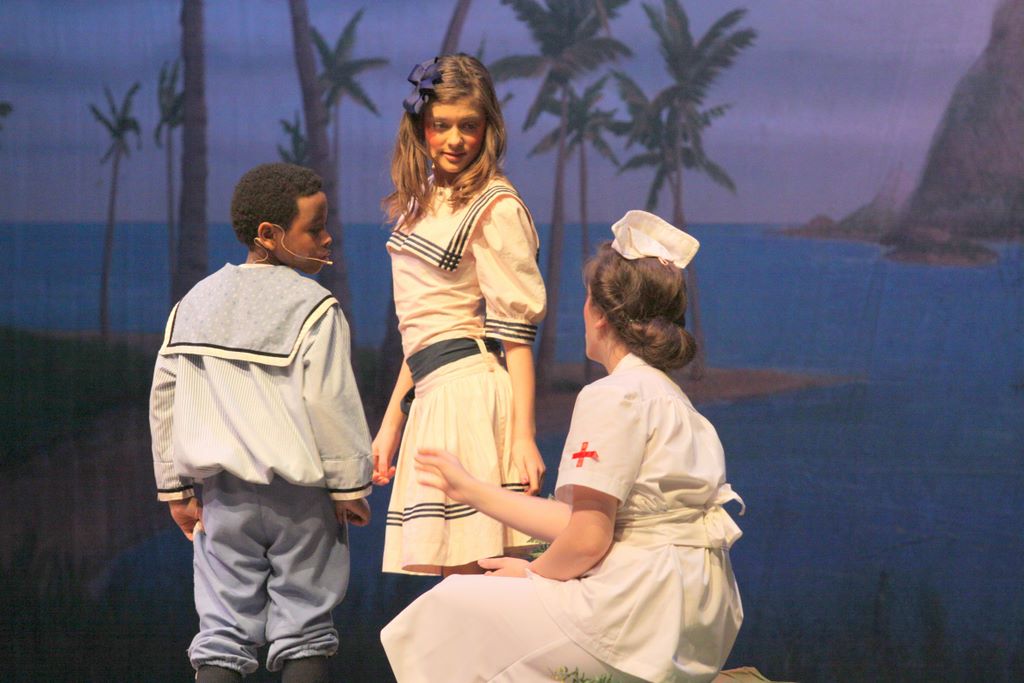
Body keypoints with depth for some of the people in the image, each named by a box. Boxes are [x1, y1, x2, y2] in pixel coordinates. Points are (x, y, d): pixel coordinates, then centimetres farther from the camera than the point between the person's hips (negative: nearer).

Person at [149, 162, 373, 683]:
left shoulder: (194, 303, 8)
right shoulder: (313, 307, -10)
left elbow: (165, 400, 9)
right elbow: (331, 403, -15)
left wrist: (176, 489, 14)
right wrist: (349, 485, -5)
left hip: (224, 493, 4)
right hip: (299, 496, -4)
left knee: (222, 628, 5)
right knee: (303, 626, 5)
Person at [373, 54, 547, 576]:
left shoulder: (496, 207, -6)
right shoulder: (426, 201, 18)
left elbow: (515, 330, -10)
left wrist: (523, 436, -16)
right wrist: (390, 425, 21)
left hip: (473, 394, -8)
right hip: (430, 396, 8)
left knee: (467, 579, -12)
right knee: (453, 586, 4)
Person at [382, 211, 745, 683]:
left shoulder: (613, 397, -13)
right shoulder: (668, 397, 17)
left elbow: (588, 540, -17)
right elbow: (581, 520, 15)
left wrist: (532, 573, 3)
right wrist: (470, 491, 24)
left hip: (641, 618, -10)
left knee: (450, 606, 3)